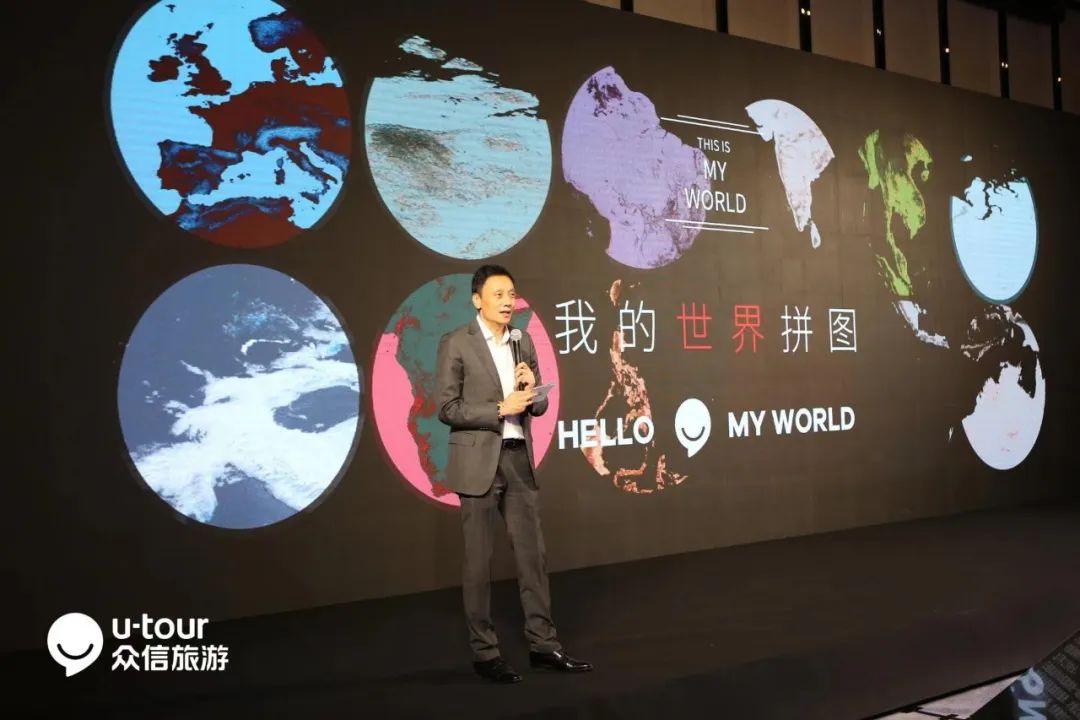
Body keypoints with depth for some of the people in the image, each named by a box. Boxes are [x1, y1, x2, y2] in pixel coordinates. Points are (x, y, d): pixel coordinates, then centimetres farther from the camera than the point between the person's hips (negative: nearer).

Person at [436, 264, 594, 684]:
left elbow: (538, 406, 14)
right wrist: (500, 409, -17)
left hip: (519, 458, 5)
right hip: (479, 462, -5)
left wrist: (530, 390, -8)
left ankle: (543, 644, 18)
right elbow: (446, 408, -10)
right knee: (478, 559, 3)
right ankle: (484, 653, 13)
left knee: (532, 554, 8)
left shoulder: (523, 342, 11)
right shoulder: (455, 343, -5)